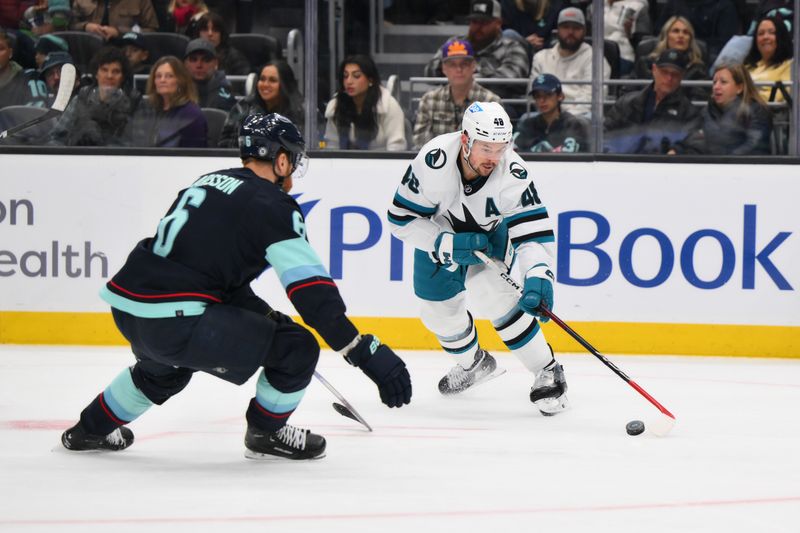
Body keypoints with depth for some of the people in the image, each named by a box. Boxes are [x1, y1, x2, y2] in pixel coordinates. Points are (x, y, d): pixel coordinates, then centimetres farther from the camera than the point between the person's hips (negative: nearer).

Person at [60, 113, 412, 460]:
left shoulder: (209, 182, 20)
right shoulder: (272, 205, -4)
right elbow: (310, 289, -12)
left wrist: (266, 314, 36)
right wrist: (367, 353, -14)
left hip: (126, 309, 9)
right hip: (175, 322, -9)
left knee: (166, 366, 41)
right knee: (296, 349, 0)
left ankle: (91, 428, 52)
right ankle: (265, 433, 19)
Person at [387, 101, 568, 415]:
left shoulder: (511, 173, -36)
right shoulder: (433, 162, -36)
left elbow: (533, 230, -37)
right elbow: (402, 218, -26)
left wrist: (538, 277, -54)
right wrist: (448, 245, -36)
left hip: (490, 232, -2)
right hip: (440, 233, 2)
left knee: (489, 292, -25)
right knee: (440, 311, 7)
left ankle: (547, 372, -12)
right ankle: (474, 364, 40)